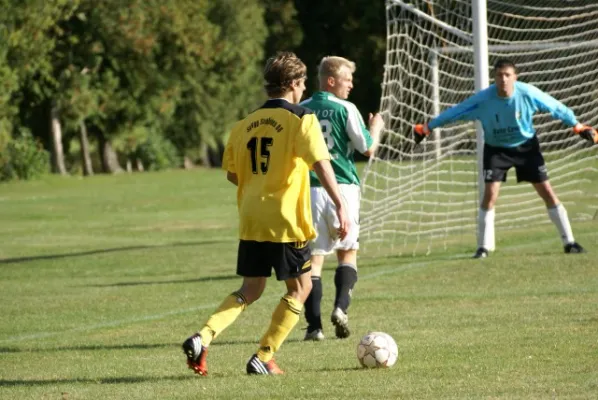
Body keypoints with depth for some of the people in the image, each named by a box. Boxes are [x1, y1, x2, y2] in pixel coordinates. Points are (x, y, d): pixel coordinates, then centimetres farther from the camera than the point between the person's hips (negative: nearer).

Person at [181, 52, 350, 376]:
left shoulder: (245, 124, 10)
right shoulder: (301, 119, -7)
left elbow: (232, 174, 14)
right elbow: (321, 164, -20)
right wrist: (340, 205, -23)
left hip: (251, 222, 6)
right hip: (286, 221, -6)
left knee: (249, 290, 15)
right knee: (299, 288, 11)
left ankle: (203, 338, -6)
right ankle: (263, 357, 4)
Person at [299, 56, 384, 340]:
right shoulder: (345, 109, -6)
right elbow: (368, 148, -4)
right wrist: (376, 128, 15)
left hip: (310, 190, 2)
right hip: (342, 189, -2)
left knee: (313, 258, 5)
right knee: (348, 253, 15)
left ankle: (314, 325, -3)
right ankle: (340, 307, -7)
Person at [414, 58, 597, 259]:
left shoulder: (528, 93, -23)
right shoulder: (483, 99, -25)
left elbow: (555, 107, -9)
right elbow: (455, 112, -16)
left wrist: (577, 126, -3)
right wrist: (427, 127, -12)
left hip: (526, 146, 1)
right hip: (496, 149, -1)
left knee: (547, 192, -1)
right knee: (490, 194, -14)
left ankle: (569, 242, 7)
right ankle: (484, 246, -3)